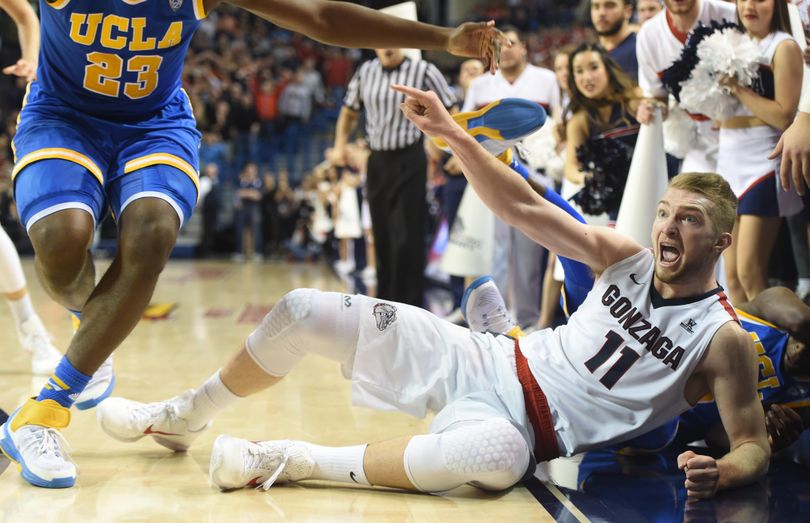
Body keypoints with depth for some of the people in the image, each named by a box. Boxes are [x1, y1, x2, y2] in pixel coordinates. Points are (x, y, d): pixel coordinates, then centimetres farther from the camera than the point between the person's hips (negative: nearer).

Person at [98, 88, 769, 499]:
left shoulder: (726, 340, -10)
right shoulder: (629, 258, 3)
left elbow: (755, 444, -11)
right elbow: (524, 208, 0)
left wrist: (723, 473, -35)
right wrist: (454, 134, -11)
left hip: (526, 428, -5)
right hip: (492, 361, 6)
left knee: (497, 453, -47)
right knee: (304, 310, -3)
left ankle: (288, 461, -28)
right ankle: (183, 419, 20)